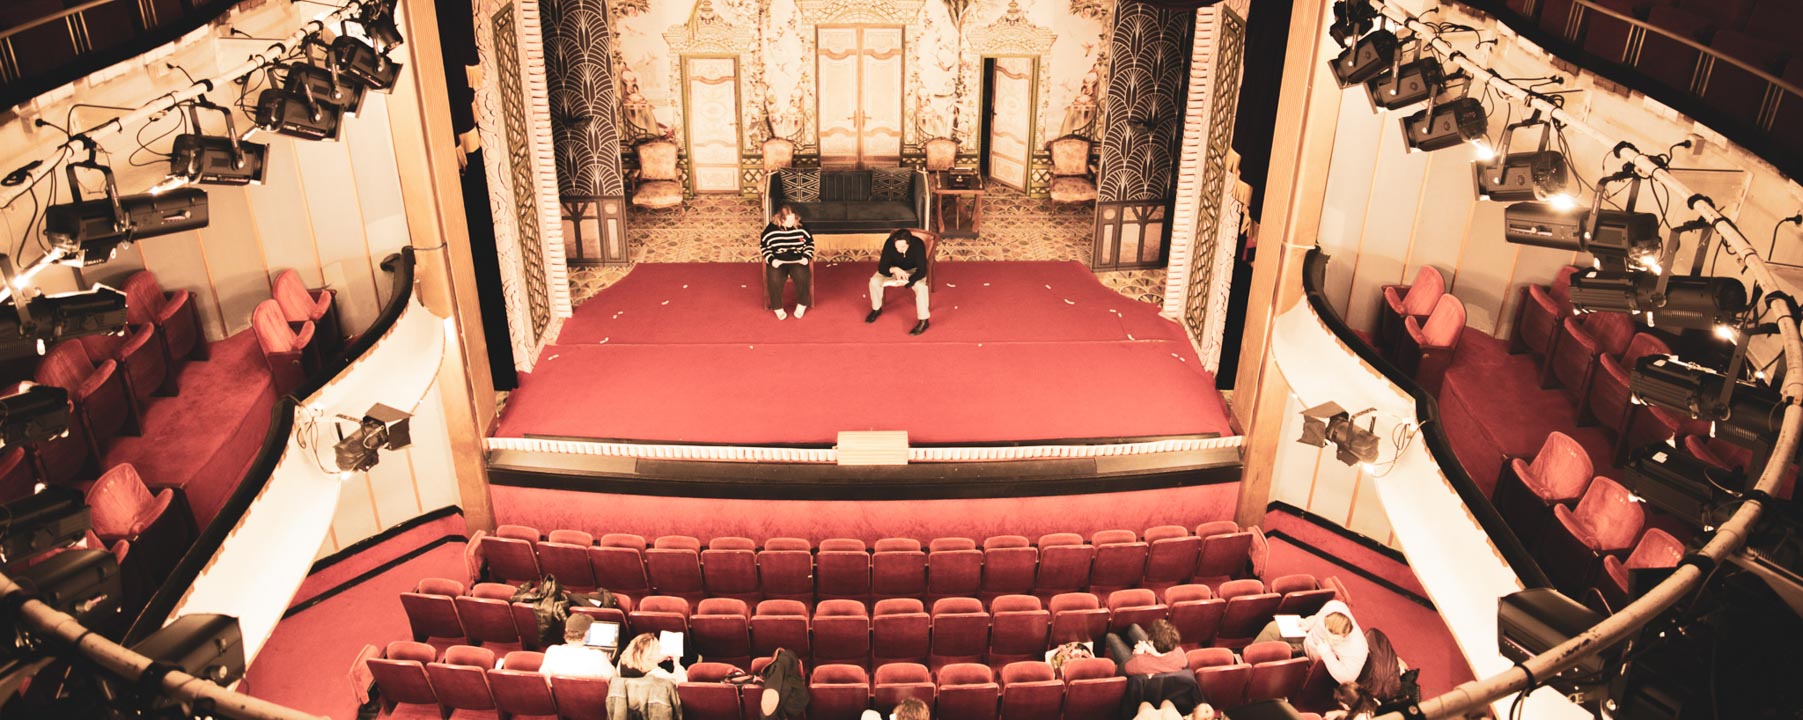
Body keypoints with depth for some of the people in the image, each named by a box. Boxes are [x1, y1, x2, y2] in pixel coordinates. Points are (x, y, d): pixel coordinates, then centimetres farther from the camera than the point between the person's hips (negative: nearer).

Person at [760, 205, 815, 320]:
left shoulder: (801, 228, 3)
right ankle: (777, 308, -10)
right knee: (774, 279, -32)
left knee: (802, 277, -31)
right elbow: (763, 245, 6)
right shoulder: (771, 229, -1)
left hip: (797, 261, 1)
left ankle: (802, 305, -5)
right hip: (778, 262, -1)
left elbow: (810, 242, 14)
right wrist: (771, 260, -7)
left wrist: (806, 257, 0)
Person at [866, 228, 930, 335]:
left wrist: (906, 281, -47)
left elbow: (922, 270, -32)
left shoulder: (918, 244, -33)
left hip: (913, 270, -2)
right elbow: (881, 267, -22)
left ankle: (923, 321, -21)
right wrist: (894, 269, -44)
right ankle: (876, 309, 9)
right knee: (874, 281, -19)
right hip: (895, 269, 3)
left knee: (920, 286, -33)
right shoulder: (889, 243, -27)